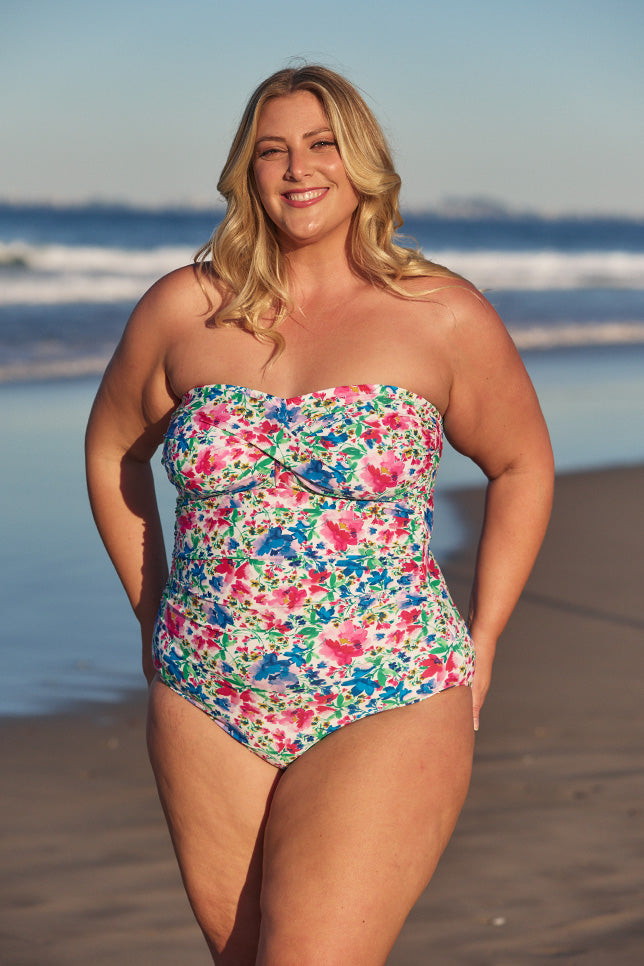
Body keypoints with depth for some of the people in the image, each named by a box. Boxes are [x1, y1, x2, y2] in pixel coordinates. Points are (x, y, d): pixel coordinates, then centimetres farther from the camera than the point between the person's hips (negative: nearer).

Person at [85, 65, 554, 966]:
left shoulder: (444, 318, -3)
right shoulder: (183, 310, 3)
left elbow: (522, 465, 11)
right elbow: (112, 448, 19)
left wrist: (481, 644, 7)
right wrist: (154, 617, 14)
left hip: (387, 710, -3)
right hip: (206, 703, 4)